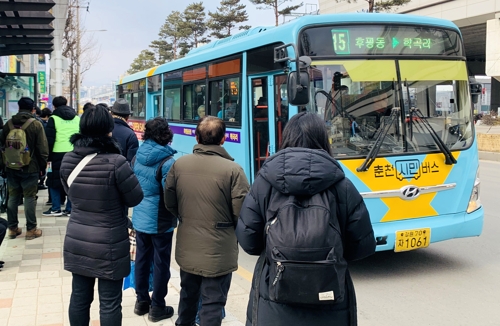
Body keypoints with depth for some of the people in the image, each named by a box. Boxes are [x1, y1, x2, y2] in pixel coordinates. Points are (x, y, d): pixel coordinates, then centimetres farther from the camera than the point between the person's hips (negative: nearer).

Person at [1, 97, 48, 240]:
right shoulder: (36, 124, -9)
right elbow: (42, 148, -11)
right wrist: (42, 165, 1)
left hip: (11, 167, 4)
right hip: (30, 167, -4)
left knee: (13, 197, 12)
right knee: (30, 197, 1)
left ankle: (12, 228, 16)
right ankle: (31, 229, 5)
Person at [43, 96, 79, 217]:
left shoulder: (53, 119, -1)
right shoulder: (77, 119, 11)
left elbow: (50, 140, -4)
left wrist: (47, 157, 0)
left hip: (58, 155, -4)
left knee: (54, 181, 7)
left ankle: (56, 208, 8)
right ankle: (70, 209, 10)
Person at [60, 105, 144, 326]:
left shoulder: (68, 160, -3)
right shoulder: (115, 162, -21)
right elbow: (135, 198, -10)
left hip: (77, 241, 6)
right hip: (109, 244, -5)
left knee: (79, 297, 17)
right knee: (109, 302, 6)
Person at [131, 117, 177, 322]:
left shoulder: (138, 156, 0)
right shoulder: (167, 161, -19)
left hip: (140, 217, 6)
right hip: (160, 220, -6)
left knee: (142, 259, 16)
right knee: (161, 262, 6)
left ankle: (141, 301, 28)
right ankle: (157, 307, 15)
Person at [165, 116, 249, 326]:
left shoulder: (179, 164, -4)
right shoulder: (232, 170, -19)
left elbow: (170, 203, 4)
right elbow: (241, 213, -16)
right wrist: (230, 229, 5)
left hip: (187, 248, 5)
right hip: (218, 251, -5)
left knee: (188, 295, 26)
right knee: (213, 302, 7)